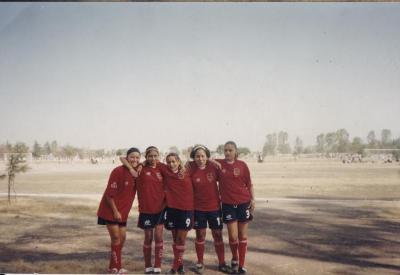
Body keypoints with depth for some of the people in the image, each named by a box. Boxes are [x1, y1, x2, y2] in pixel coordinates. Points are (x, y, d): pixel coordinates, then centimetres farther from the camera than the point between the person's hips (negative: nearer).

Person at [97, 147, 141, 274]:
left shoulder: (136, 172, -1)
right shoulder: (118, 171, -19)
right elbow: (110, 193, -19)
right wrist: (115, 211, -17)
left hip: (123, 211, 7)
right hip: (110, 210, -7)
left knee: (122, 237, 11)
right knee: (116, 237, -4)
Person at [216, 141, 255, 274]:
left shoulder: (242, 165, -2)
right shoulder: (219, 164, -2)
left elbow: (249, 184, 3)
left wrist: (252, 200, 0)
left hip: (243, 203, 0)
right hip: (228, 204, 0)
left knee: (242, 235, 6)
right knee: (233, 236, -2)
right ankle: (234, 259, 27)